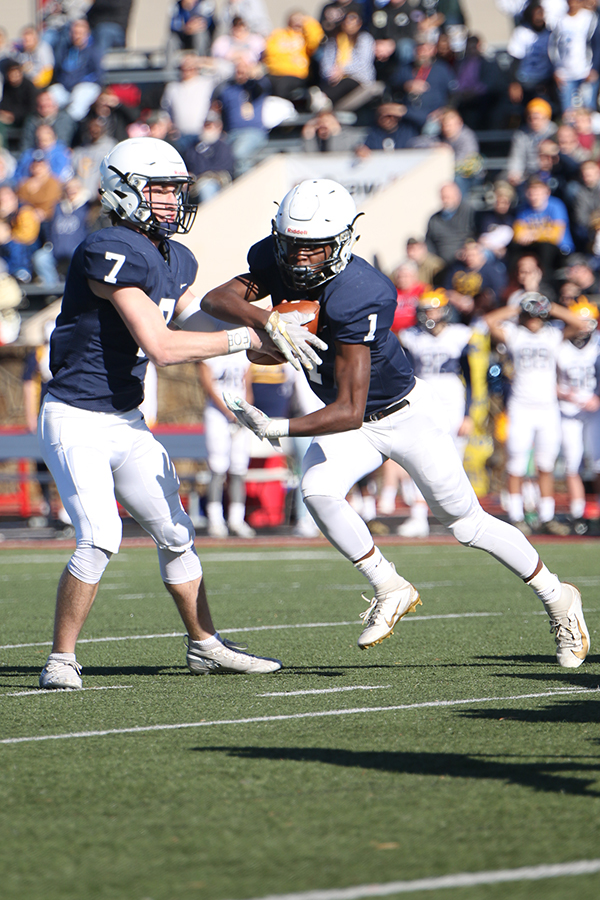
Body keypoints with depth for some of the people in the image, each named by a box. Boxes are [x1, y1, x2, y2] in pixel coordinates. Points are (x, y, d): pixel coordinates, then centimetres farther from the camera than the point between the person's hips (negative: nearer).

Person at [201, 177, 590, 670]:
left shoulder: (356, 300, -37)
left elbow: (349, 412, -37)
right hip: (355, 425, 6)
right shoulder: (279, 265, -15)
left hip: (406, 416, -6)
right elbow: (214, 299, -23)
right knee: (318, 489, -22)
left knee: (467, 523, 5)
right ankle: (389, 590, -3)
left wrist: (278, 428, -45)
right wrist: (268, 320, -39)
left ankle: (558, 599, 26)